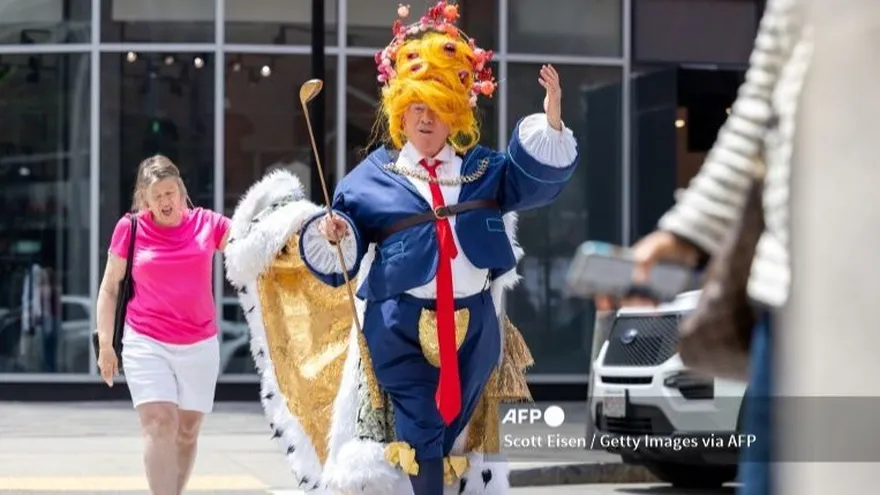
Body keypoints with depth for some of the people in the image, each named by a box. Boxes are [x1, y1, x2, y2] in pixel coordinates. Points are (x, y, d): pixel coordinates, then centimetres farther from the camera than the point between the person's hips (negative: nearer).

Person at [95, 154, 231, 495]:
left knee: (187, 432, 7)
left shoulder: (206, 224, 1)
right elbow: (109, 288, 5)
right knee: (160, 427, -14)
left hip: (200, 346, 2)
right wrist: (105, 343, -1)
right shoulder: (130, 228, -2)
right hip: (146, 344, -2)